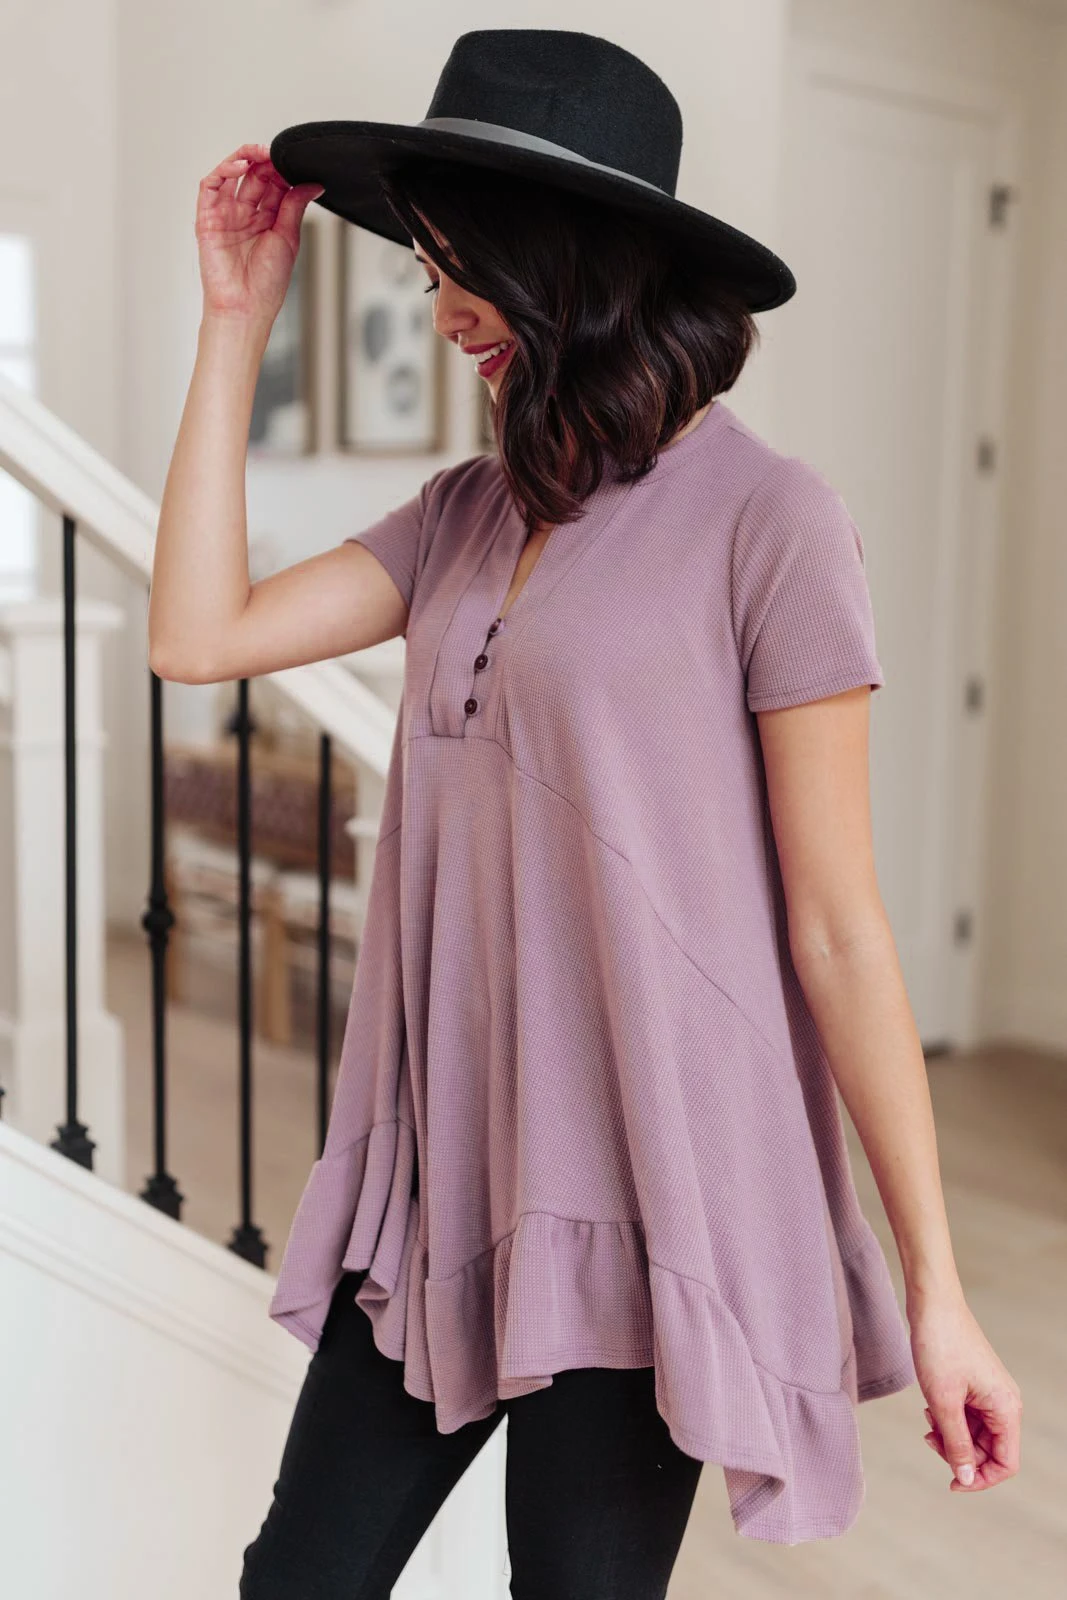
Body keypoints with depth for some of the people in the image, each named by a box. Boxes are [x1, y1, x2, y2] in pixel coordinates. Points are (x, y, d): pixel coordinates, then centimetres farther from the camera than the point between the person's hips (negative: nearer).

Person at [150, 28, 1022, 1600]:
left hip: (637, 1202, -6)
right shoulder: (469, 514, 8)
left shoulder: (764, 516, -10)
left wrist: (935, 1290, -9)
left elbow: (840, 929, -10)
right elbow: (199, 634, 0)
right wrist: (237, 321, 4)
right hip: (441, 1178, 6)